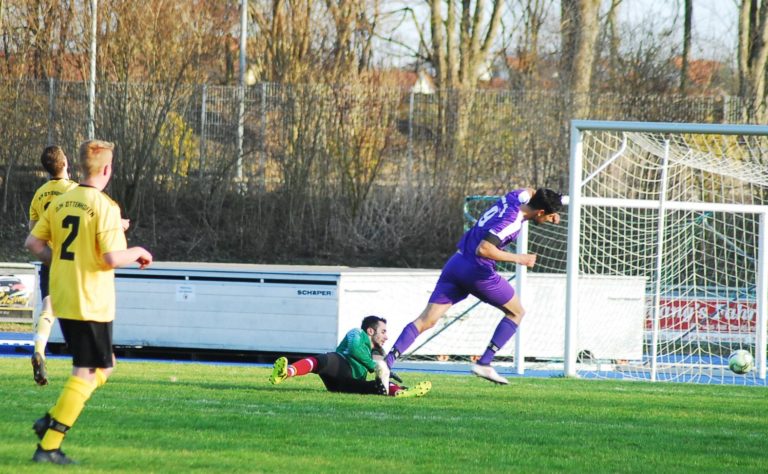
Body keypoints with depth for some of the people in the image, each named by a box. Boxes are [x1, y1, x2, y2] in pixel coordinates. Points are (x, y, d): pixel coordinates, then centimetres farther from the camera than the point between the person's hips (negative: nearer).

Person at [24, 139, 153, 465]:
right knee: (86, 374, -1)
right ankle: (48, 447, -5)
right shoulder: (105, 207, -15)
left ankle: (52, 421, 8)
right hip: (92, 303, -8)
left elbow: (33, 243, 8)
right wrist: (138, 252, -3)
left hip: (63, 300, 8)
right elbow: (111, 257, -22)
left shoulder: (60, 202, 6)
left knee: (104, 366, 21)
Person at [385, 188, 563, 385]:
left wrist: (551, 212, 19)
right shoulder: (511, 221, -18)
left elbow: (530, 192, 33)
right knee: (516, 312, 12)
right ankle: (484, 363, 4)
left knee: (426, 321, 3)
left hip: (455, 264, 8)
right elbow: (483, 249, -27)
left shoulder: (515, 197, 7)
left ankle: (388, 360, -10)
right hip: (477, 271, -8)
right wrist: (517, 258, -19)